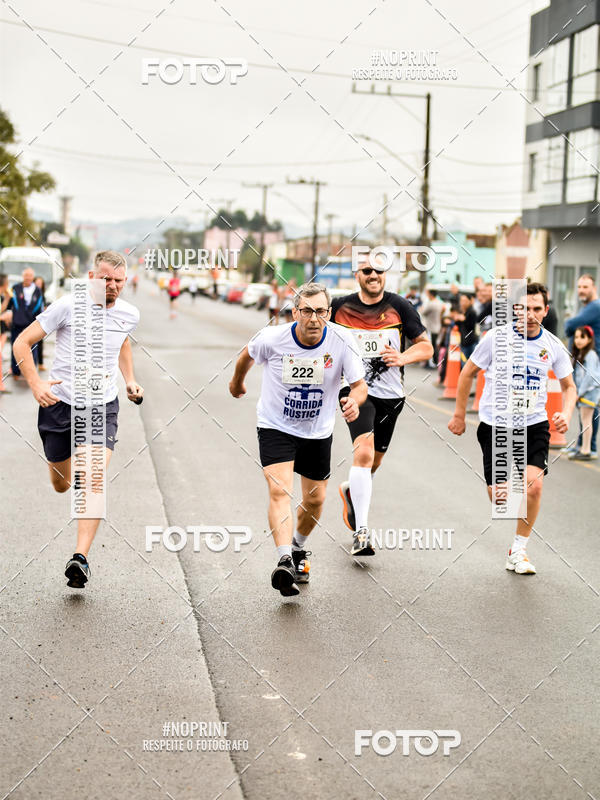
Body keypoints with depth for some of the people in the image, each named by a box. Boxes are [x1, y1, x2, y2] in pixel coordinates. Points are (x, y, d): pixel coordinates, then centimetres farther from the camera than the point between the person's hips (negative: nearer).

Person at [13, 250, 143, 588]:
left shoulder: (130, 314, 2)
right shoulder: (68, 307, -10)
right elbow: (23, 342, -6)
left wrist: (130, 380, 14)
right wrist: (36, 385, -19)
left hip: (102, 407, 1)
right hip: (60, 403, -1)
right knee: (61, 486, 13)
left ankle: (81, 558, -22)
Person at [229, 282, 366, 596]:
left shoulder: (341, 340, -17)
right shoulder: (272, 338, -19)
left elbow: (360, 384, -11)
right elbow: (247, 355, 4)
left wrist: (354, 400, -35)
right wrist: (237, 381, 22)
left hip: (318, 432, 3)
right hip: (275, 428, -2)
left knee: (315, 499, 12)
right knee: (280, 490, -23)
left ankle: (298, 547, 41)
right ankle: (284, 560, -33)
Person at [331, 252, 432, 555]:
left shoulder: (400, 307, -1)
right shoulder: (340, 307, 0)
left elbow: (426, 346, 3)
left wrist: (403, 357, -16)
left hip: (391, 394, 3)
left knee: (374, 462, 14)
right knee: (364, 451, -24)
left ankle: (350, 491, 49)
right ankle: (361, 532, -25)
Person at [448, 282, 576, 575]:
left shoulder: (553, 346, -2)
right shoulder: (497, 337, -9)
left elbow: (568, 386, 12)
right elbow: (468, 373, 4)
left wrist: (566, 414, -8)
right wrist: (459, 415, 7)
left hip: (534, 425, 1)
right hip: (495, 424, -1)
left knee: (533, 485, -20)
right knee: (499, 498, -1)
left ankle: (519, 549, 0)